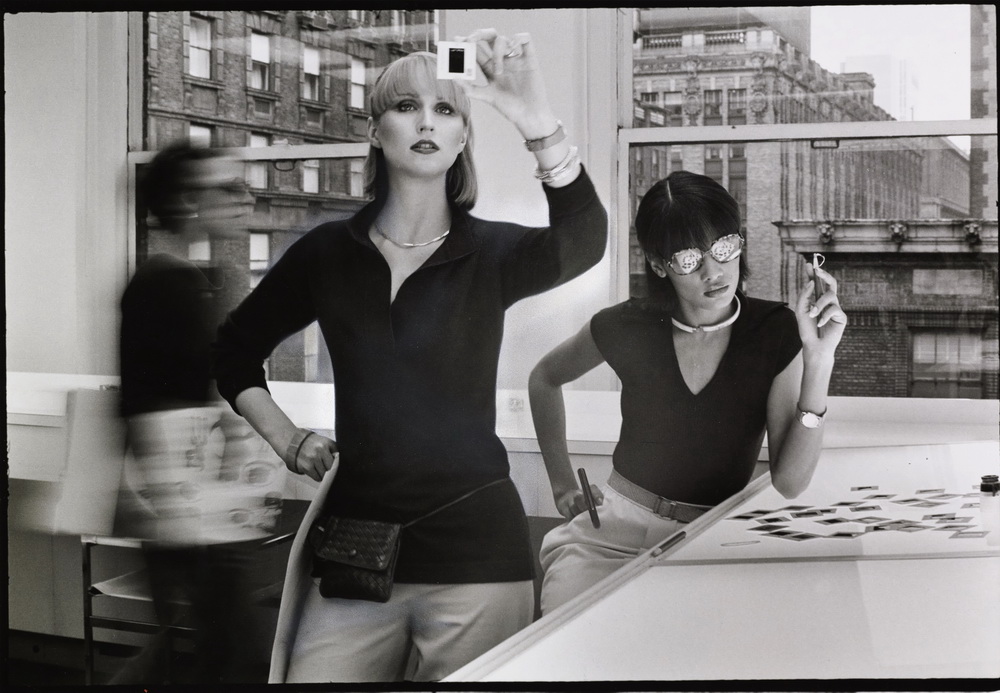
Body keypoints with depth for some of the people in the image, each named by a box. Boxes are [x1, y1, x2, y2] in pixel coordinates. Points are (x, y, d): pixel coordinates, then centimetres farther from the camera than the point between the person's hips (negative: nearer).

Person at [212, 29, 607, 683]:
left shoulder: (489, 252, -1)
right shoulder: (329, 252, 5)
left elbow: (584, 243, -23)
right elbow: (235, 348, 19)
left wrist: (542, 126, -38)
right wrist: (287, 439, 5)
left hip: (475, 552, -1)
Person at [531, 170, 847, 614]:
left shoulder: (777, 333, -6)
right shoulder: (627, 329, -4)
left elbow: (789, 483, -13)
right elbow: (545, 378, 18)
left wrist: (818, 361, -22)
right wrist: (562, 484, 11)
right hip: (616, 526, 1)